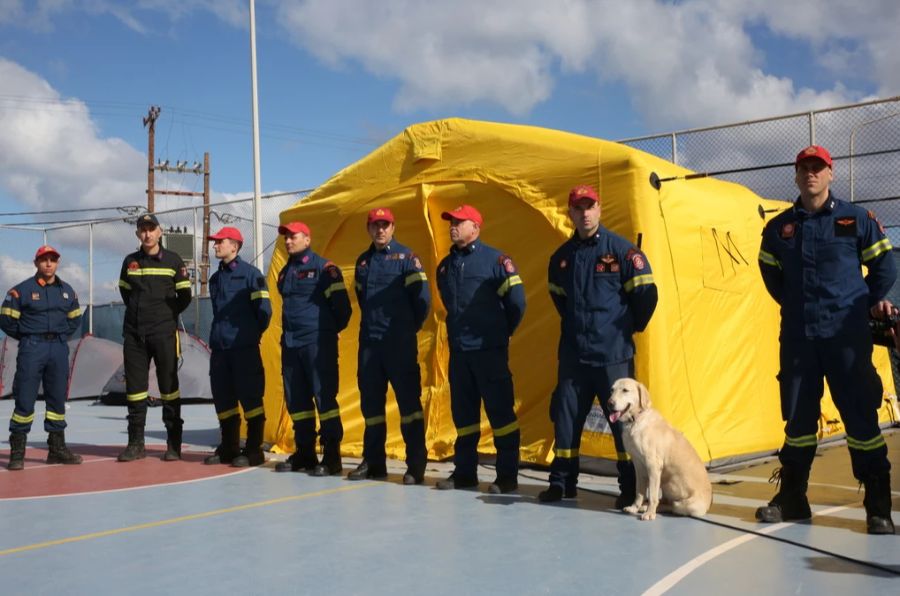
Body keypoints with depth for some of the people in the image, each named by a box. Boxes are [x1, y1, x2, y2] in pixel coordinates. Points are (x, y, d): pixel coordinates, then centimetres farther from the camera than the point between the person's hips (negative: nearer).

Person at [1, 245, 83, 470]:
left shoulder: (67, 291, 11)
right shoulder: (22, 290, -3)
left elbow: (75, 319, 21)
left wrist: (61, 334, 10)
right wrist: (28, 337, 1)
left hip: (59, 348, 4)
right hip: (31, 348, -4)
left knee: (58, 398, 8)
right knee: (25, 399, -6)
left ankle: (57, 448, 17)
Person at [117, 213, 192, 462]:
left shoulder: (173, 261, 1)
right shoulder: (130, 262, 10)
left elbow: (185, 296, 6)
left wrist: (168, 314, 7)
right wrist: (137, 311, 14)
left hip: (164, 333, -3)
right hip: (134, 334, 3)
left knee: (169, 386, 0)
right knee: (134, 387, 6)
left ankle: (174, 443, 6)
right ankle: (135, 443, 14)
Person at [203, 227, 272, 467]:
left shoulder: (250, 273, -5)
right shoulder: (216, 278, 16)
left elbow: (264, 309, -6)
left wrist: (253, 333, 3)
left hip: (244, 348, -7)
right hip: (219, 347, 7)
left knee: (250, 397, -3)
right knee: (222, 398, 10)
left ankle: (253, 450, 4)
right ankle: (228, 447, 22)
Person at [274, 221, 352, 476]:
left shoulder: (324, 268, -5)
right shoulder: (285, 272, 17)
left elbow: (341, 304, -6)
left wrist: (329, 331, 3)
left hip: (317, 343, -7)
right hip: (290, 342, 8)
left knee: (324, 396, -8)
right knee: (296, 400, 10)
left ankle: (332, 457, -4)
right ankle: (304, 453, 20)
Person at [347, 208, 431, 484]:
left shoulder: (405, 257, -5)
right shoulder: (363, 261, 13)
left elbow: (422, 297, -9)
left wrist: (408, 327, 0)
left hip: (399, 344, -6)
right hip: (369, 342, 6)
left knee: (408, 402, -4)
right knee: (370, 403, 10)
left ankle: (416, 466, 1)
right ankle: (373, 462, 20)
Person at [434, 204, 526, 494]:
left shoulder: (496, 260, -7)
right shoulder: (445, 265, 11)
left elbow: (517, 302, -5)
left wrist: (500, 334, 3)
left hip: (489, 351, -6)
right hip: (458, 350, 6)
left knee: (500, 411, -2)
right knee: (463, 413, 11)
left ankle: (507, 475, 5)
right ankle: (464, 471, 21)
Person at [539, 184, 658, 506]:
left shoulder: (622, 250, -6)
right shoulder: (562, 256, 9)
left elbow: (646, 293, -4)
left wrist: (628, 327, 4)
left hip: (613, 354, -4)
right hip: (573, 353, 5)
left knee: (623, 419, 0)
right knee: (565, 417, 8)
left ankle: (631, 486, 11)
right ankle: (561, 481, 20)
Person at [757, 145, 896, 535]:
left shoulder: (857, 220, 0)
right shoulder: (778, 228, 8)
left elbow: (884, 266, 7)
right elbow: (771, 274, 21)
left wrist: (869, 305, 8)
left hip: (846, 335, -3)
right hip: (796, 337, 3)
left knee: (861, 416, -1)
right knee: (797, 417, 9)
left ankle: (878, 507, 7)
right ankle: (792, 498, 20)